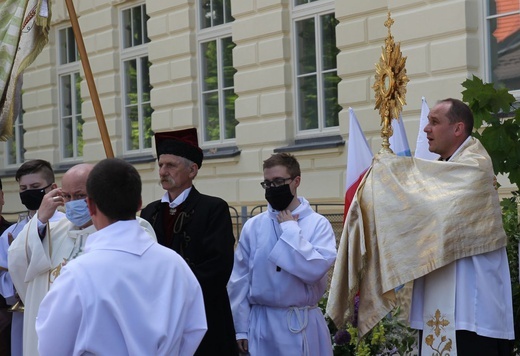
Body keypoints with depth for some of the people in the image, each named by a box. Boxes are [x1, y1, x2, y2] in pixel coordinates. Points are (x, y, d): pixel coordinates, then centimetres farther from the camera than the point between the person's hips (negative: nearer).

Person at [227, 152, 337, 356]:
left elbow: (315, 269, -20)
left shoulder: (318, 224, -5)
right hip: (261, 323, 2)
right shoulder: (253, 226, 1)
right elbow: (239, 279, 2)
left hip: (303, 324, -2)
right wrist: (240, 328, 1)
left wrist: (290, 229, -12)